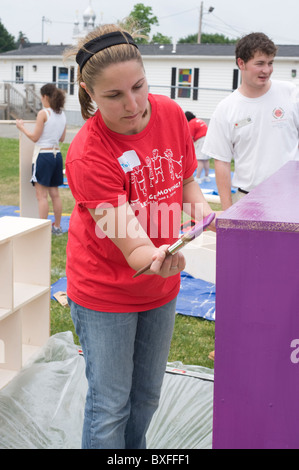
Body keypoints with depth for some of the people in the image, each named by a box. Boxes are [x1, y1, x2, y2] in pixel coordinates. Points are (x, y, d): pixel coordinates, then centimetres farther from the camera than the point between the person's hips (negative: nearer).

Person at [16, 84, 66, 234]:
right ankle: (57, 227, 20)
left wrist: (22, 127, 4)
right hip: (57, 155, 7)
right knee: (54, 193, 14)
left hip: (43, 154, -7)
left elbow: (35, 137, -10)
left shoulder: (43, 113, -12)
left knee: (41, 195, -5)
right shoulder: (62, 114, 8)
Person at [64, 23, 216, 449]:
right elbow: (128, 237, -32)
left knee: (147, 395, 21)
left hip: (160, 287, 6)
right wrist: (156, 260, -54)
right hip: (105, 291, -5)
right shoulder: (88, 154, -27)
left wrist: (200, 207, -14)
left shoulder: (171, 113, -10)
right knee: (110, 405, 5)